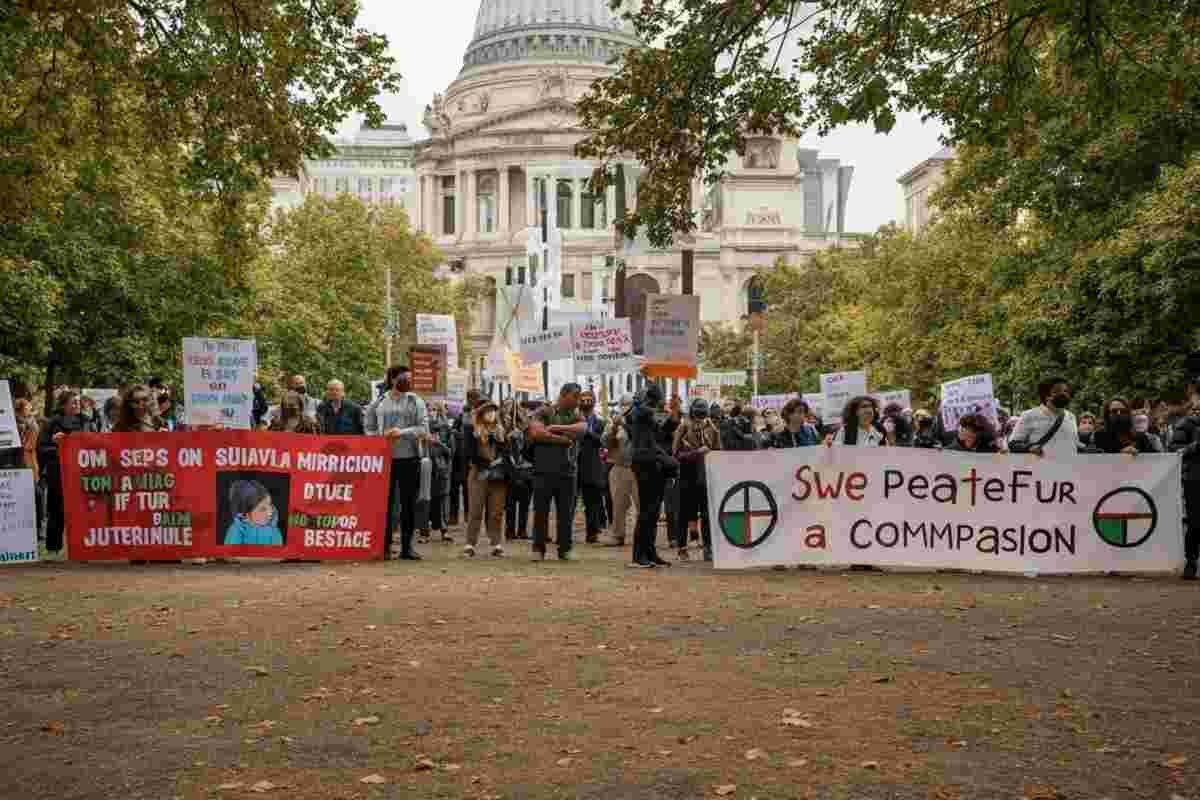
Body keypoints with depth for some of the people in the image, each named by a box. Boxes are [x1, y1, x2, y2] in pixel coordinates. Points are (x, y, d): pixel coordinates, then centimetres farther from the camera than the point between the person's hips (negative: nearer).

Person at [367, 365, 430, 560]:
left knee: (408, 504, 3)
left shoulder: (416, 402, 4)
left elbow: (424, 429, -4)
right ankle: (384, 546, 10)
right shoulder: (379, 402, 9)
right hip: (384, 458, 1)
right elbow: (369, 427, 15)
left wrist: (402, 432, -17)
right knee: (385, 502, 4)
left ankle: (407, 547, 10)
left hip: (409, 458, -1)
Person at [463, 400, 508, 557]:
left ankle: (497, 544, 6)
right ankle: (470, 544, 0)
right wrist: (486, 462, -12)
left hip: (498, 476, 3)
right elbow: (470, 453, -5)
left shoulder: (501, 431, 15)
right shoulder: (473, 431, 4)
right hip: (479, 475, -3)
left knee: (496, 512, 3)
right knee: (476, 510, -3)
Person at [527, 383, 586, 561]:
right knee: (541, 511, 1)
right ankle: (538, 549, 10)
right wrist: (563, 439, -9)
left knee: (566, 513, 4)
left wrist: (557, 428, -16)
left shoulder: (576, 415, 14)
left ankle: (565, 549, 14)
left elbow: (582, 428, -8)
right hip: (544, 471, -3)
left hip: (568, 472, 3)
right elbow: (536, 432, -14)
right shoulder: (544, 412, 3)